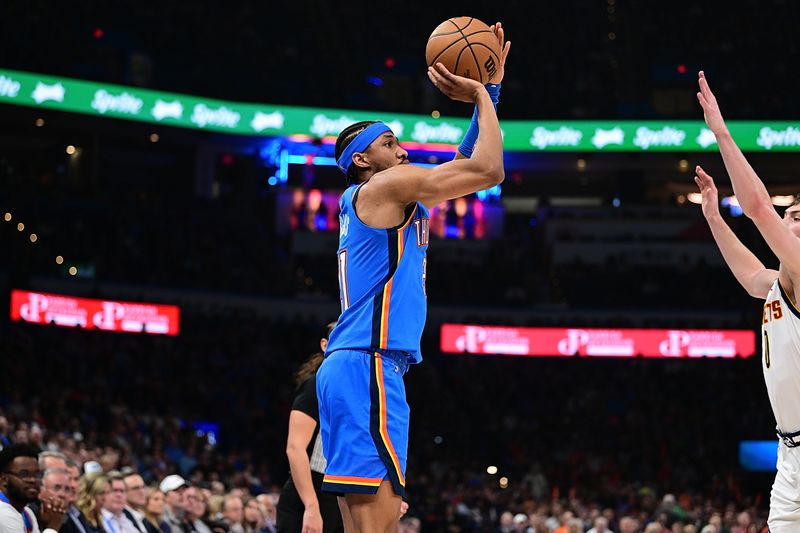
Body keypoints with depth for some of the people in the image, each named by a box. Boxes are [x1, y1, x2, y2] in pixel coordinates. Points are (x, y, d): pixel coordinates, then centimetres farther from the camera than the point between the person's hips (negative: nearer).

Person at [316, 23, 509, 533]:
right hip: (368, 364, -10)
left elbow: (467, 165, 30)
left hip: (351, 369, 10)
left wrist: (491, 88, 26)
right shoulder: (384, 186, -3)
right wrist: (481, 95, 4)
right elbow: (489, 170, -9)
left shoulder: (390, 198, 25)